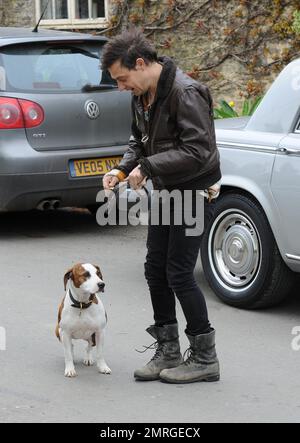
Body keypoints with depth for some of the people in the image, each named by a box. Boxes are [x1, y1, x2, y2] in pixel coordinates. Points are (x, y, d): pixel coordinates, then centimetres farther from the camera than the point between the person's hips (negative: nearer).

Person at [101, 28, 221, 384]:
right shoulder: (142, 96, 6)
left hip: (193, 193, -9)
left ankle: (204, 358, 6)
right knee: (155, 269, 10)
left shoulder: (185, 93, -23)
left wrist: (148, 167, -24)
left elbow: (199, 151, -27)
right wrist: (122, 169, -2)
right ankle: (168, 352, 22)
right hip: (165, 193, 9)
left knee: (179, 272, -7)